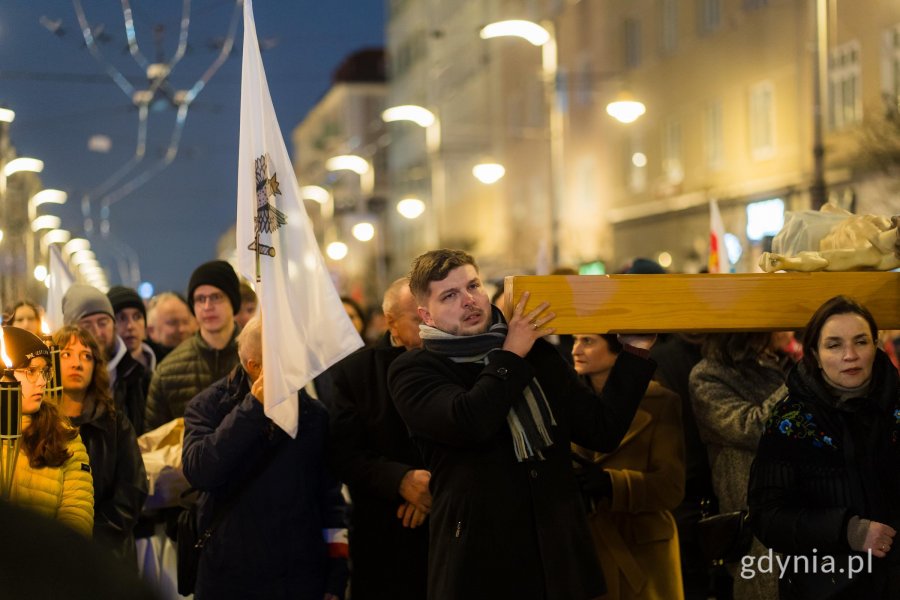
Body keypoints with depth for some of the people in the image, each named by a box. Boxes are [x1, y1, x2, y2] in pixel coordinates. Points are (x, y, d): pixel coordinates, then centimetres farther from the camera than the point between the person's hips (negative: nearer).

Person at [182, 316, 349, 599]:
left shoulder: (313, 412, 4)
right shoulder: (209, 406, -2)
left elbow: (330, 496, 7)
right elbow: (200, 472, -20)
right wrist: (253, 406, -21)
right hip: (230, 577, -2)